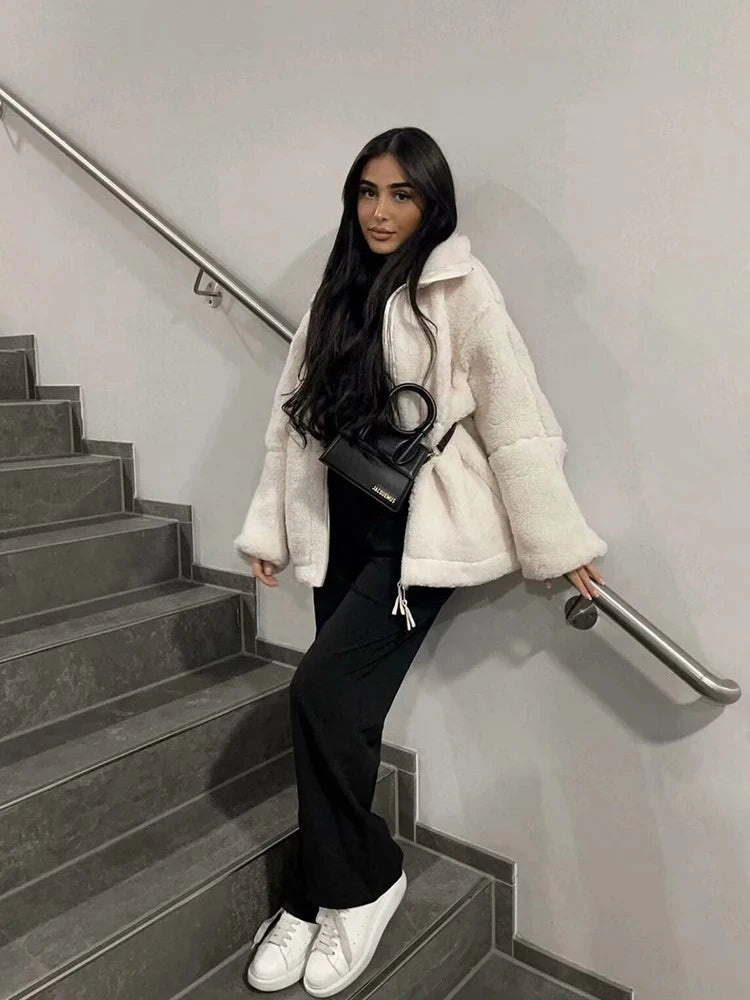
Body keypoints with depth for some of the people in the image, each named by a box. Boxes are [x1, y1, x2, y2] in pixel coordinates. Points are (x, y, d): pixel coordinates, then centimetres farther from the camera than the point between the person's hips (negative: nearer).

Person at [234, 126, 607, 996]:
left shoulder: (461, 290, -5)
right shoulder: (337, 293, 13)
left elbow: (514, 422, -8)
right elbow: (295, 412, 12)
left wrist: (555, 544, -6)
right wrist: (268, 527, 12)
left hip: (423, 532, -5)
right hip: (343, 529, 6)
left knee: (322, 692, -15)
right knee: (342, 713, 6)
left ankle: (360, 883, 9)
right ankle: (321, 895, 23)